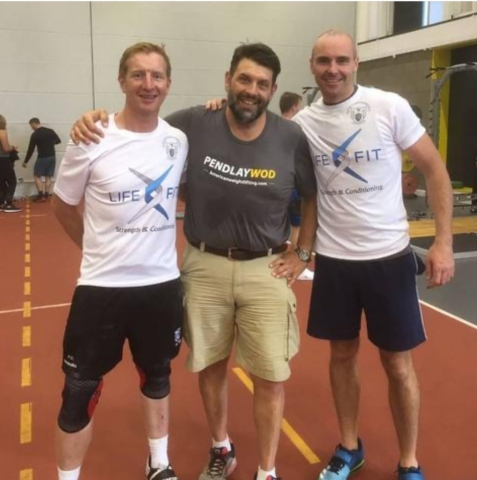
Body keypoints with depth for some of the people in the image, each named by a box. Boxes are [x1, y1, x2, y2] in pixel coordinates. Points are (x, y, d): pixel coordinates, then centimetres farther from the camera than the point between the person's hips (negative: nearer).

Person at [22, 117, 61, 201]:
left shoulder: (35, 135, -10)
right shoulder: (50, 131, 3)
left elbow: (31, 149, -7)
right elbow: (58, 141, 15)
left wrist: (25, 162, 2)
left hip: (42, 158, -5)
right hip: (52, 157, 5)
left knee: (37, 176, 6)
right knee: (48, 177, 9)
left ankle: (41, 195, -2)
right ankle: (46, 196, 8)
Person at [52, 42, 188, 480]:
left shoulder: (179, 141, -1)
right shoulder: (91, 140, -10)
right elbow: (63, 206, 2)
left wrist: (158, 249, 6)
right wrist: (101, 249, 4)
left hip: (163, 284, 4)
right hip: (102, 287, -3)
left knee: (157, 378, 20)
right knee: (80, 393, 7)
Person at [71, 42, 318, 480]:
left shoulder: (291, 138, -6)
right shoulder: (194, 125, -8)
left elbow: (314, 197, 7)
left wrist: (302, 253, 3)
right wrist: (95, 118, -14)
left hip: (266, 269, 0)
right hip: (205, 267, 1)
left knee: (271, 376, 5)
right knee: (210, 366, 15)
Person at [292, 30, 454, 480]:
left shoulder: (390, 106, -8)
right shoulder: (303, 122, 0)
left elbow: (434, 169, -4)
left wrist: (443, 242, -10)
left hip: (389, 256, -2)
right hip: (333, 259, 3)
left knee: (398, 363, 8)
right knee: (342, 355, 15)